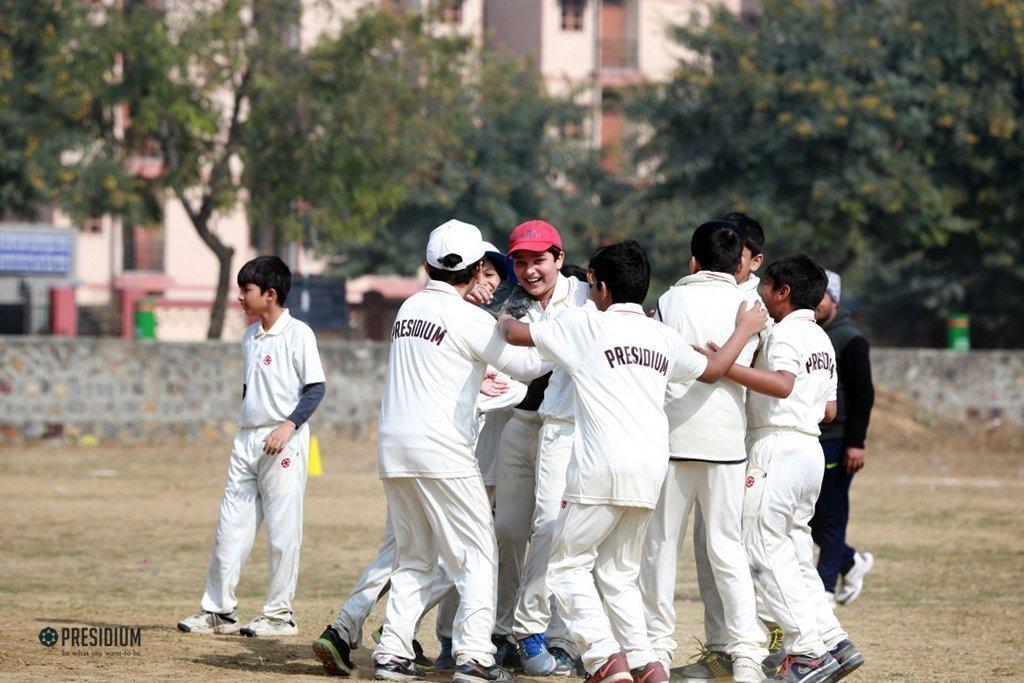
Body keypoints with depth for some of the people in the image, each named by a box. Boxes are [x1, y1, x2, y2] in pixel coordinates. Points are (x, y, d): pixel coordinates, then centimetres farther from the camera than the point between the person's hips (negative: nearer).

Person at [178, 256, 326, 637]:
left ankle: (279, 614, 4)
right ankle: (218, 610, 11)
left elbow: (316, 387, -12)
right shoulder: (250, 337, 15)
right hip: (247, 439, 8)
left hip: (283, 442, -8)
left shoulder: (297, 334, -8)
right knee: (230, 527, 6)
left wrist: (289, 425, -23)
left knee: (282, 531, -3)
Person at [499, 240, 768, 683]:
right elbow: (713, 369, 28)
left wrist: (502, 321, 31)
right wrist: (744, 330, 44)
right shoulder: (663, 336, 14)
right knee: (620, 573, 17)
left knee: (568, 566, 4)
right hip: (651, 469, 6)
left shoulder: (588, 325, 1)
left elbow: (516, 333, 7)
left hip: (602, 468, -6)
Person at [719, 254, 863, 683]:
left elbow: (781, 385, -29)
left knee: (764, 550, -7)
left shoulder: (785, 334, -10)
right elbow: (829, 410, 21)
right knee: (795, 552, 13)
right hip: (811, 449, 9)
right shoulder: (822, 340, 19)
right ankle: (834, 643, 7)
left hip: (777, 448, -9)